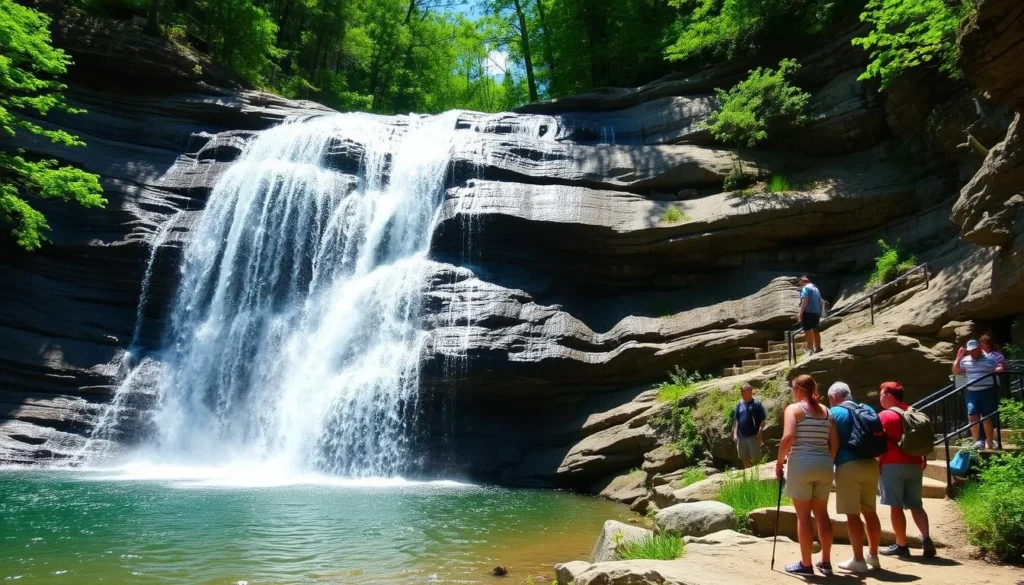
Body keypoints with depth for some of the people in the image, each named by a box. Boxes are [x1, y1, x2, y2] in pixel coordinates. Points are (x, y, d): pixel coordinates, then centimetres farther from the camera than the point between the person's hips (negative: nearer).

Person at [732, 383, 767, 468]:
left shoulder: (757, 404, -7)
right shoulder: (739, 404, 8)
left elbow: (762, 421, -8)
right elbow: (736, 420, 11)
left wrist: (759, 435, -15)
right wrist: (735, 434, 3)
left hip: (753, 436, -5)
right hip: (741, 437, 5)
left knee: (756, 459, 0)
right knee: (744, 458, 14)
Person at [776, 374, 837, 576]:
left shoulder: (793, 409, -5)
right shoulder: (826, 411, 13)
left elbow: (788, 438, -17)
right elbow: (835, 443, 9)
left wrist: (779, 462, -8)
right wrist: (827, 461, 19)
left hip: (801, 464, -6)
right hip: (824, 465, 6)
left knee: (803, 515, 1)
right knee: (822, 513, 15)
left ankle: (805, 564, 7)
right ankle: (826, 562, 21)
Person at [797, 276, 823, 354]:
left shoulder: (805, 288, -7)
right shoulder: (816, 288, 20)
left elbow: (805, 300, -18)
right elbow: (820, 301, 23)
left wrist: (800, 313, -19)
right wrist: (819, 313, 29)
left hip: (808, 312, -9)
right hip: (817, 312, 9)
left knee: (808, 331, -8)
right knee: (815, 330, 16)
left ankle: (810, 349, -13)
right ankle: (818, 348, 23)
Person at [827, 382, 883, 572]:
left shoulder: (835, 412, -4)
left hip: (848, 466, -7)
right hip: (871, 464, 7)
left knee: (853, 514, -2)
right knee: (870, 511, 16)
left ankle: (859, 560, 1)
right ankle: (873, 555, 25)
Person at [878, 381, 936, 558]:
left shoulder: (885, 415, -6)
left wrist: (877, 463, -1)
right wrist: (922, 461, 23)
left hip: (893, 465, -6)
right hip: (914, 465, 6)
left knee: (896, 506, -1)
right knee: (916, 505, 12)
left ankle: (901, 545, 1)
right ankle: (926, 539, -2)